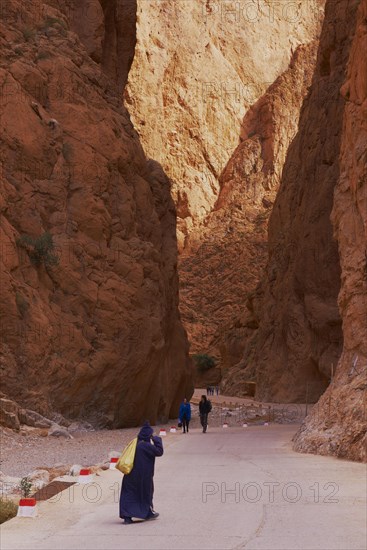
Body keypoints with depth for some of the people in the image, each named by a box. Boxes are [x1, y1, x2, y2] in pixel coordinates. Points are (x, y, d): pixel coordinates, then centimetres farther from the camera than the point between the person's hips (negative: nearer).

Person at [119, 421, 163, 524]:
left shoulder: (135, 443, 3)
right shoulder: (147, 446, -18)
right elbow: (159, 452, -13)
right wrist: (157, 440, -5)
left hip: (131, 473, 5)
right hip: (144, 474, -5)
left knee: (129, 493, 5)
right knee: (146, 492, 15)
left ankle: (127, 516, -4)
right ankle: (149, 513, 32)